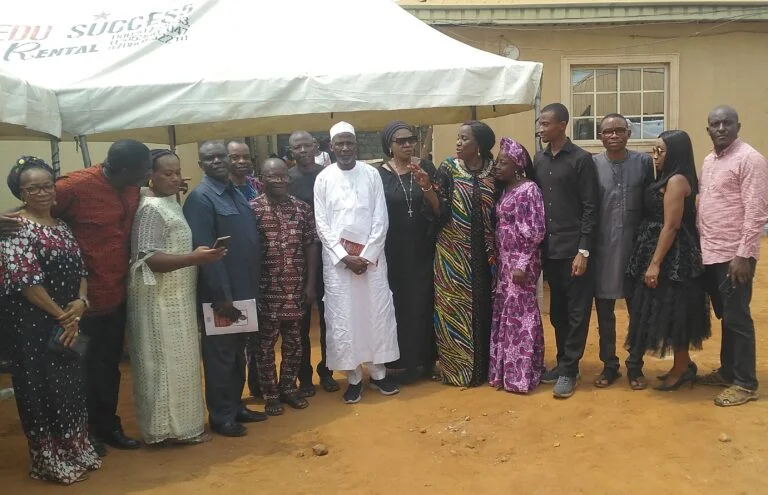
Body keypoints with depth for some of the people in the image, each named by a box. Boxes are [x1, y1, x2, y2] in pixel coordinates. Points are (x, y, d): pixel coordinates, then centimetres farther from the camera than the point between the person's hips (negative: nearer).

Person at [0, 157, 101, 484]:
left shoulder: (62, 226, 11)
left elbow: (79, 270, 11)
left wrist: (80, 303, -7)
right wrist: (61, 314, -13)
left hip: (69, 321, 7)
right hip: (34, 325, -7)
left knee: (71, 386, 14)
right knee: (43, 390, 3)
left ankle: (76, 450, 29)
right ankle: (51, 461, 18)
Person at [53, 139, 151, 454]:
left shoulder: (133, 188, 1)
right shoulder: (76, 186, -19)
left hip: (117, 295, 6)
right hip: (87, 298, -6)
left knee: (109, 367, 18)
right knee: (85, 369, 10)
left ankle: (108, 426, 33)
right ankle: (85, 432, 28)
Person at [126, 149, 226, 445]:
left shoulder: (171, 202, 10)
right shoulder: (152, 209, -17)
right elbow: (151, 259, -24)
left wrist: (197, 255, 8)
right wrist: (194, 258, -32)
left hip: (176, 296, 9)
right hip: (161, 299, -9)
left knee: (177, 360, 15)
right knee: (167, 361, 0)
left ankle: (177, 422, 26)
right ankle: (168, 428, 11)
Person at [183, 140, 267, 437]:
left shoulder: (237, 194, 11)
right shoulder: (200, 198, -13)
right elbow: (206, 251, -19)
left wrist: (254, 286, 10)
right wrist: (223, 296, -21)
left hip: (244, 290, 8)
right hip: (221, 293, -8)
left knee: (238, 353, 18)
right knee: (220, 355, 4)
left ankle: (236, 406, 31)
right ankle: (220, 416, 17)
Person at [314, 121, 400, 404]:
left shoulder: (372, 174, 2)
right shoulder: (323, 179, 1)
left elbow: (380, 219, 0)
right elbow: (322, 225, -1)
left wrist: (366, 255, -9)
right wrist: (345, 256, -10)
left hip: (372, 256, 1)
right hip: (337, 258, 0)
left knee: (377, 313, 4)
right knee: (342, 317, 2)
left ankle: (378, 373, 18)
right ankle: (354, 378, 13)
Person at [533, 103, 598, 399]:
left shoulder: (581, 159, -6)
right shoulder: (539, 160, 10)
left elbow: (590, 208, -9)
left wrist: (583, 251, -13)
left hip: (573, 249, -5)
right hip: (549, 249, 5)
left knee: (577, 311, 2)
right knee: (556, 310, 12)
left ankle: (570, 369, 9)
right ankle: (562, 361, 24)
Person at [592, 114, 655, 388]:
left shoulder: (644, 161, -1)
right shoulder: (592, 165, -2)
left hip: (635, 246, 0)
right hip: (603, 248, 0)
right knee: (604, 311, 9)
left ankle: (635, 366, 25)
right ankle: (609, 365, 24)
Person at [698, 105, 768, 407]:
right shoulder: (708, 161, 14)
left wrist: (743, 255, -20)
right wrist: (700, 245, 12)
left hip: (734, 255, -7)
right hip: (710, 253, 7)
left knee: (737, 318, 0)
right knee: (724, 316, 16)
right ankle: (727, 371, 28)